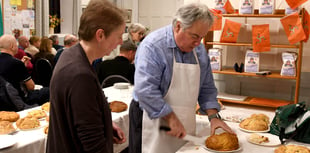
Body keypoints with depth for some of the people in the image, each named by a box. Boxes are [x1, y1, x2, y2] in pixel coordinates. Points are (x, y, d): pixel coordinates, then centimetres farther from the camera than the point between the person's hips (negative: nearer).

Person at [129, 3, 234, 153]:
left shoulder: (199, 50, 5)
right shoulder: (153, 45, -18)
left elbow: (207, 88, 11)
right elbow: (145, 90, -25)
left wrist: (213, 116, -2)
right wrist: (171, 119, -22)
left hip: (185, 126, 6)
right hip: (154, 121, -6)